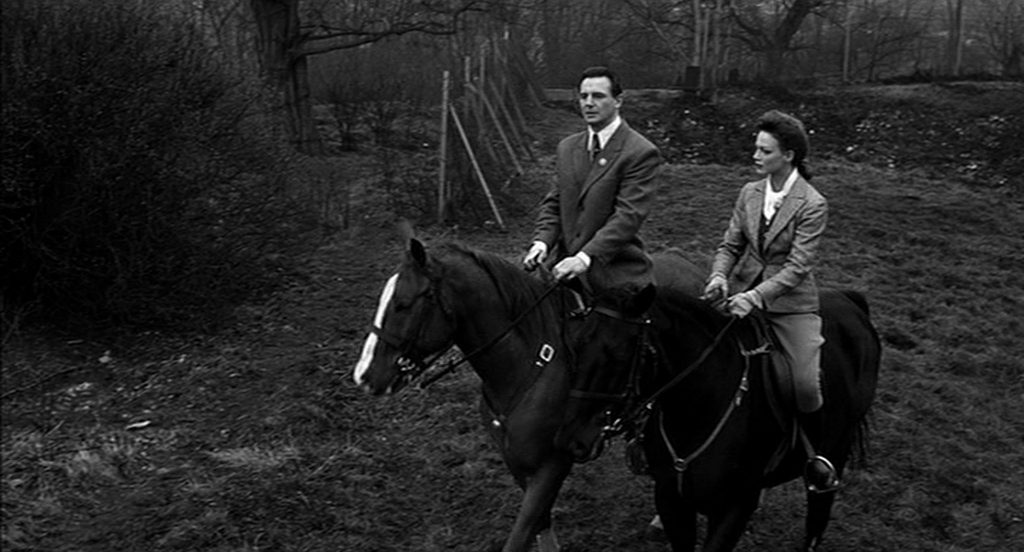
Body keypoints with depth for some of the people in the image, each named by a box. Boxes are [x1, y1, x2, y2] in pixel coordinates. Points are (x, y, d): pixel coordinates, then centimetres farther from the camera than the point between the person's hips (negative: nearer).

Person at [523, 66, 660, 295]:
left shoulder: (641, 153, -8)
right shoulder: (567, 147, 14)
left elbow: (628, 216, -16)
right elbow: (553, 203, 13)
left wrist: (585, 258, -26)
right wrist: (541, 242, -7)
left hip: (615, 275, -5)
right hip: (562, 265, 5)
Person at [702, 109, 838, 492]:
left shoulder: (812, 205, -11)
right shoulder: (750, 193, 5)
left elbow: (797, 267, -17)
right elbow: (730, 245, 7)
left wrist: (756, 297, -29)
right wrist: (719, 275, -15)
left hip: (792, 304, -4)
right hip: (744, 294, 4)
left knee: (805, 386, -13)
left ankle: (819, 453, 16)